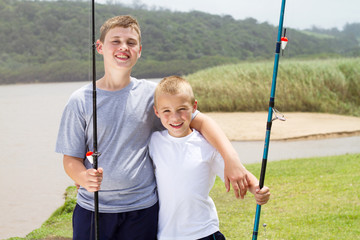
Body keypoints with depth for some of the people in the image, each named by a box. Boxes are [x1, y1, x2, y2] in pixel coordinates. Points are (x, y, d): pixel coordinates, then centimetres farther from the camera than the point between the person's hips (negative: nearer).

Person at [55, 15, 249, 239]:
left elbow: (201, 120, -3)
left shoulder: (151, 94, -1)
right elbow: (71, 158, 0)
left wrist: (231, 159, -17)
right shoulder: (80, 101, -2)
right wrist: (84, 178, -23)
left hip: (141, 209, 0)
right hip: (92, 209, 0)